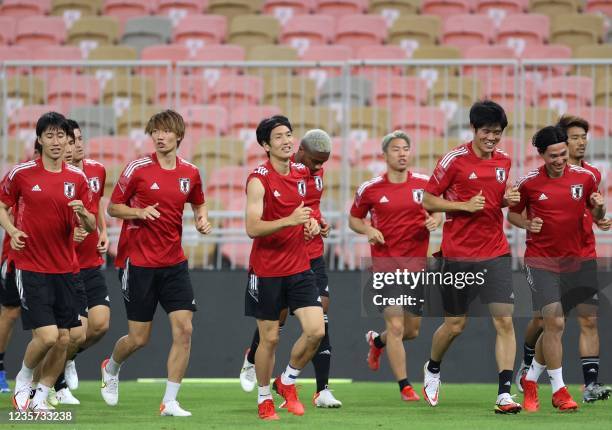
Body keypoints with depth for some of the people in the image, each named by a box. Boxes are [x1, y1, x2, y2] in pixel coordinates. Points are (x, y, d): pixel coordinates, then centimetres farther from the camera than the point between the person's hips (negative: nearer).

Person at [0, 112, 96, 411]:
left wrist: (83, 214, -16)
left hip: (65, 269, 4)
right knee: (47, 335, -14)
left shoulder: (77, 178, 3)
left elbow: (91, 227, 7)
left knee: (63, 339, 4)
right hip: (30, 266, -4)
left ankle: (40, 397, 21)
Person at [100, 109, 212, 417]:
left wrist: (202, 219, -1)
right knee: (139, 338, 2)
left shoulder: (190, 173, 3)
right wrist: (140, 212, -19)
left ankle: (169, 402, -1)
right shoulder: (138, 169, -8)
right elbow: (113, 208, -1)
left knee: (184, 329, -9)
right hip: (138, 262, -3)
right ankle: (111, 368, 36)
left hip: (174, 263, 3)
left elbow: (198, 205, 22)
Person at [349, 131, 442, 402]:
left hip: (417, 262, 3)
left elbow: (439, 211, 14)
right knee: (396, 325, -14)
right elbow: (354, 218, 11)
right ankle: (404, 386, -6)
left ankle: (377, 341, 45)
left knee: (412, 330, 12)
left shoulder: (424, 184, 2)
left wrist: (436, 220, -9)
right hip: (385, 261, -3)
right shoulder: (370, 189, -2)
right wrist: (368, 230, -9)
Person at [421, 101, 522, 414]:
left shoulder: (504, 161, 7)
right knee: (455, 325, 8)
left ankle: (505, 394, -12)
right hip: (459, 255, -3)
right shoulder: (455, 160, -9)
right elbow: (428, 201, -5)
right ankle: (432, 369, 38)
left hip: (496, 252, 3)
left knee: (505, 320, -10)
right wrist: (464, 205, -17)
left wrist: (508, 199, 1)